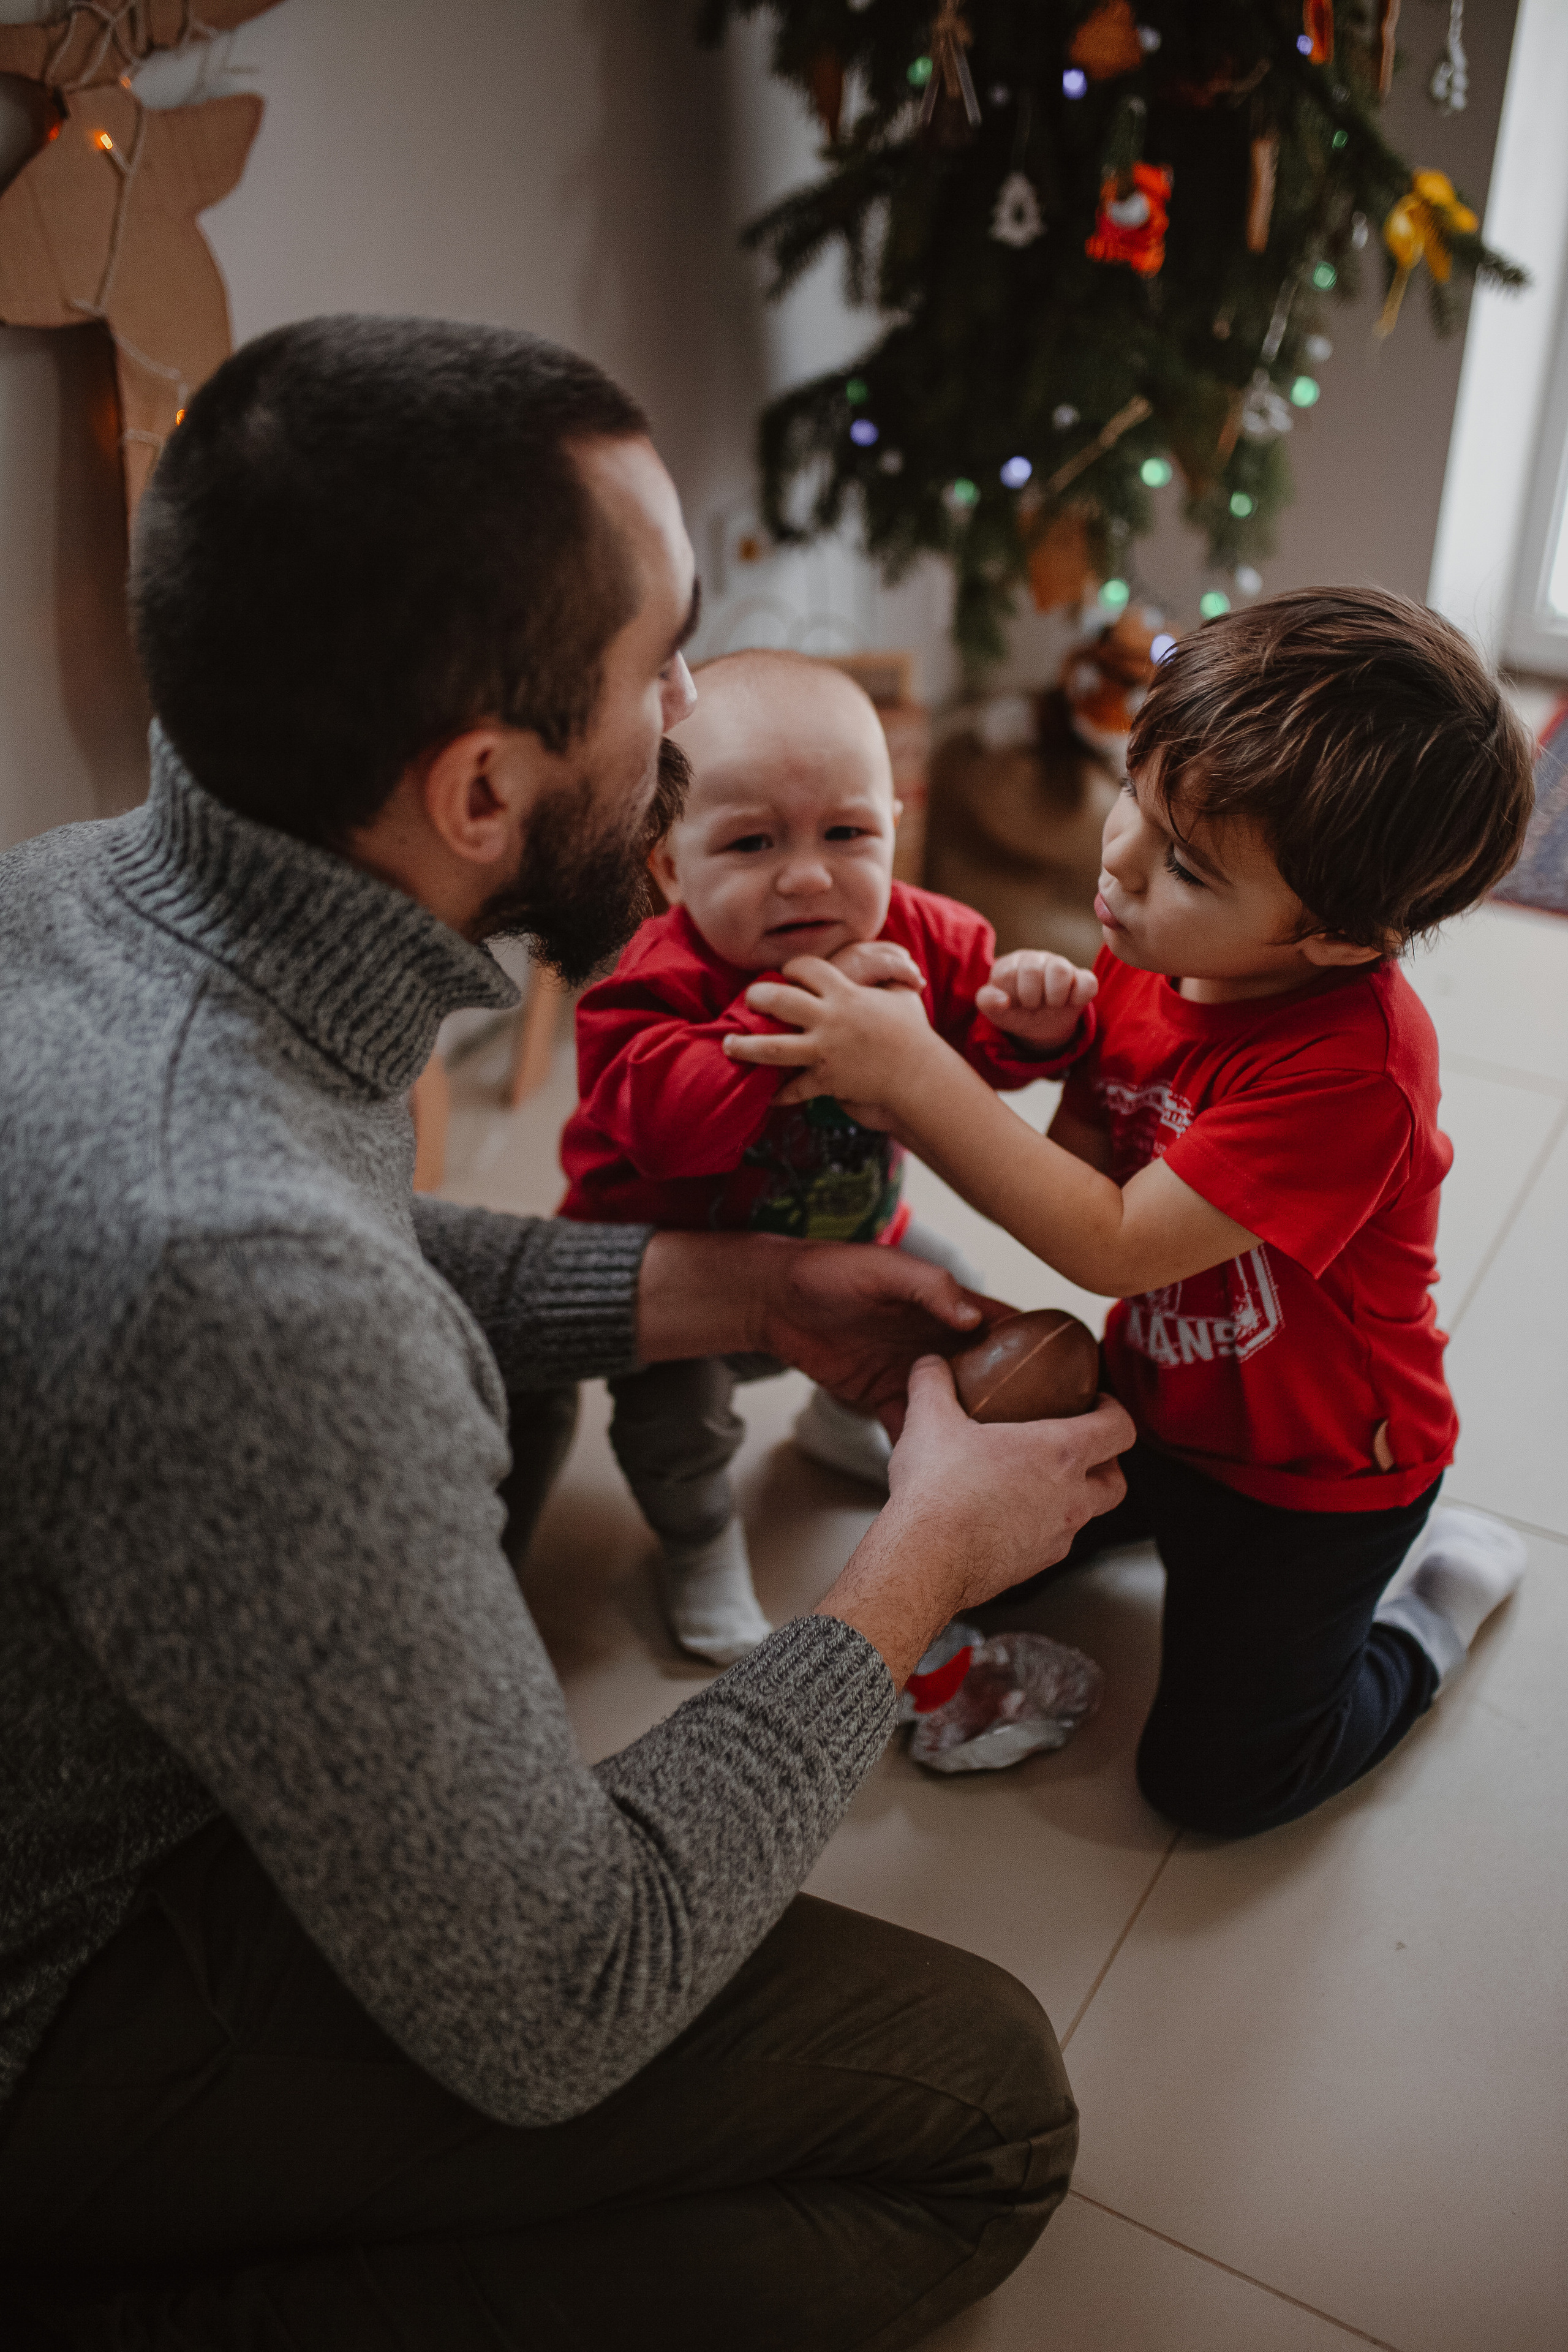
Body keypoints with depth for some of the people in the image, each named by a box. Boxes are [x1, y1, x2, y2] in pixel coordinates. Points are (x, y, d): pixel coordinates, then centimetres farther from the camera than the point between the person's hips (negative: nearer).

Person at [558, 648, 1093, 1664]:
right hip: (682, 1253, -5)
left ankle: (845, 1419, 47)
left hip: (855, 1229, 6)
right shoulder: (666, 977, -35)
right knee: (673, 1403, -23)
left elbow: (986, 1046, -7)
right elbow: (670, 1121, -49)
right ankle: (699, 1541, 12)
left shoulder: (920, 936, -16)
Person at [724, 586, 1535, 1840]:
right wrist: (1052, 1047, -25)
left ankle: (1437, 1594, 27)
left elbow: (1114, 1247, -36)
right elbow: (1080, 1182, -6)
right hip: (1156, 1398, 7)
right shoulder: (1147, 959, -13)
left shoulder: (1353, 1059, -37)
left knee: (1212, 1777, 8)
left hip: (1314, 1468, -7)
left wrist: (914, 1074, -38)